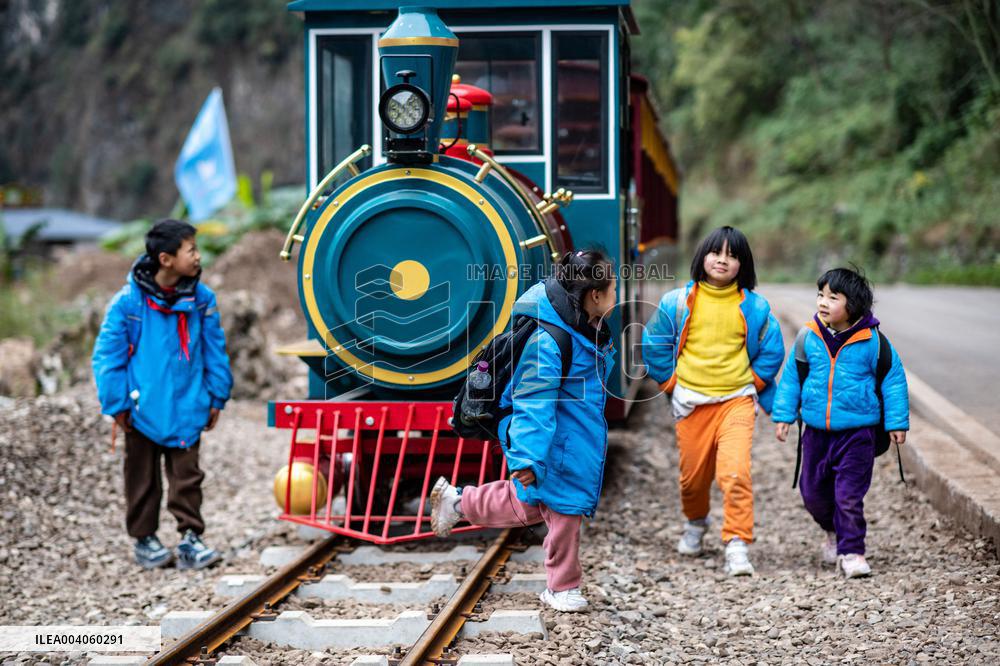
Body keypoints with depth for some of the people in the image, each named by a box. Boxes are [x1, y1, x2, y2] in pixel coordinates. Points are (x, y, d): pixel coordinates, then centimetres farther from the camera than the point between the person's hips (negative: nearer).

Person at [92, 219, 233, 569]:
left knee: (187, 475, 5)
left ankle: (190, 538, 12)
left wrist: (216, 397, 7)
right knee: (143, 477, 11)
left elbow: (215, 350, 6)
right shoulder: (129, 300, -13)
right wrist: (117, 404, -6)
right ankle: (144, 539, 23)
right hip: (143, 408, -2)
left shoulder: (201, 298, -3)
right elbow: (107, 354, -7)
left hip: (187, 408, 2)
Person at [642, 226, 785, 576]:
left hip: (737, 400, -1)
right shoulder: (678, 302, 0)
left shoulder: (754, 306, 1)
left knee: (735, 472, -19)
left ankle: (737, 545, -15)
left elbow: (772, 349, 13)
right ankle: (696, 522, 43)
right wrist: (669, 382, 7)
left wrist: (755, 382, 7)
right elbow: (654, 344, 10)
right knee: (693, 474, 11)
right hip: (692, 402, 1)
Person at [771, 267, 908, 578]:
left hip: (857, 433, -4)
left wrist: (897, 422, -1)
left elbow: (894, 380, -1)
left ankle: (851, 551, 5)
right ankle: (833, 531, 41)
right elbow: (792, 375, 10)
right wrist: (783, 414, 8)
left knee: (849, 495, -7)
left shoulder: (871, 341, -10)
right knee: (813, 492, 14)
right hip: (817, 432, 4)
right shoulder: (809, 338, -1)